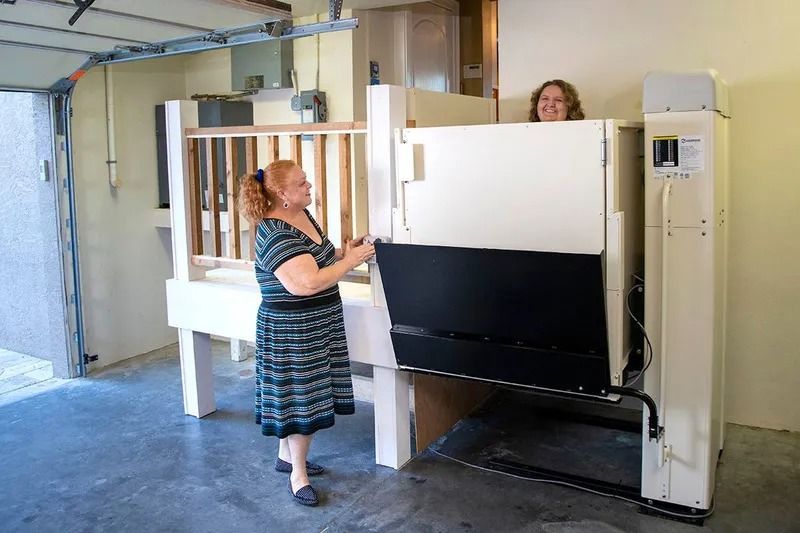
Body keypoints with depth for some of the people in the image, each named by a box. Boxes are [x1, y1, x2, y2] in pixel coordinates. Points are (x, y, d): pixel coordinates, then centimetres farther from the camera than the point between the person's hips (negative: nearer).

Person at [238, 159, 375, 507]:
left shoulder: (303, 215, 5)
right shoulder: (275, 234, -25)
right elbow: (309, 282, -31)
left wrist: (343, 251, 2)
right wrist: (350, 261, -21)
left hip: (315, 327, 9)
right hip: (292, 332, -9)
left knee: (297, 395, 20)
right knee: (301, 400, 2)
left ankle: (287, 455, 37)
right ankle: (298, 474, 18)